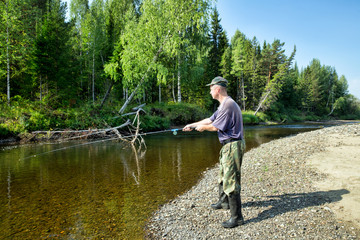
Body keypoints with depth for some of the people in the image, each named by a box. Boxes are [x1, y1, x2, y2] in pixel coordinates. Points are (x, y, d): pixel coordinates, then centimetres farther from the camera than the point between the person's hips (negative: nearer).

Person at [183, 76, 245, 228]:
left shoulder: (228, 105, -20)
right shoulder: (223, 105, 14)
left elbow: (215, 127, -18)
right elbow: (210, 119, 22)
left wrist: (202, 127, 2)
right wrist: (192, 125, 25)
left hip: (233, 146, -11)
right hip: (228, 145, 11)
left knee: (231, 180, -7)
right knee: (223, 175, 24)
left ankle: (237, 217, 3)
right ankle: (224, 202, 43)